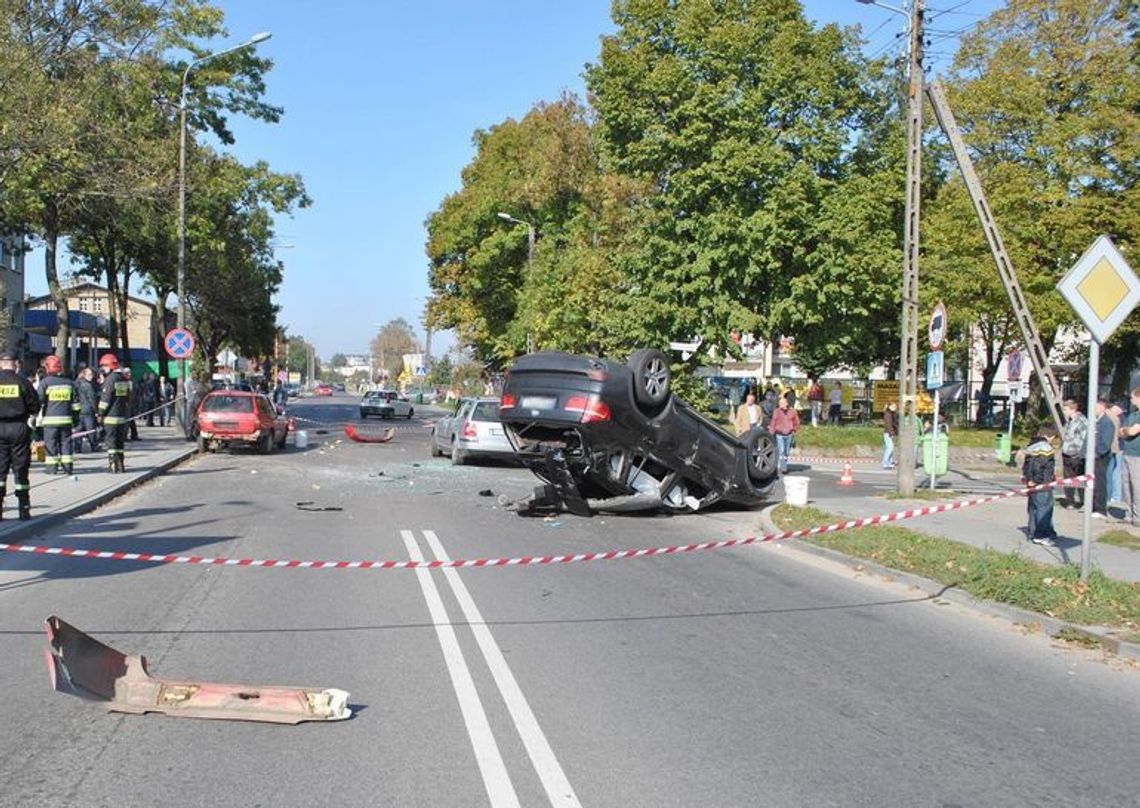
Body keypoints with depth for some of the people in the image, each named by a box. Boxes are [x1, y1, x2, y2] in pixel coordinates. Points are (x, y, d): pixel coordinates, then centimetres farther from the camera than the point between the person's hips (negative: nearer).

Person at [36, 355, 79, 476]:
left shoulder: (45, 382, -4)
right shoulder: (69, 382, 9)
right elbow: (75, 402, 13)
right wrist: (75, 416, 20)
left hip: (50, 418, -4)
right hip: (66, 418, 4)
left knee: (50, 442, 2)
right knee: (65, 441, 9)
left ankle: (52, 467, 1)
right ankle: (67, 466, 8)